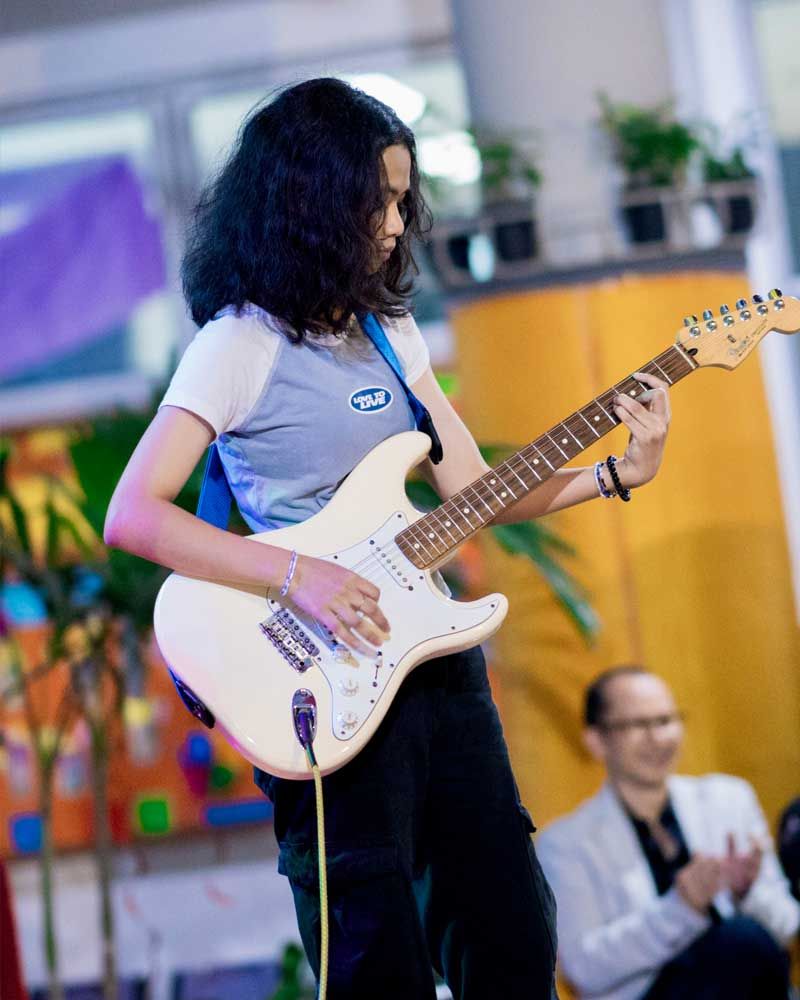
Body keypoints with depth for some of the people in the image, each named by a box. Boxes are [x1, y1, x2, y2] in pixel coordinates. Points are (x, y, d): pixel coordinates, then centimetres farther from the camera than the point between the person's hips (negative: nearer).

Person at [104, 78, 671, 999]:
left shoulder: (389, 330, 12)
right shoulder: (241, 344, -9)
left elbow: (470, 486, 14)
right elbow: (132, 515, -17)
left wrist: (619, 473, 3)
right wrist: (298, 575, -23)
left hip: (436, 657, 7)